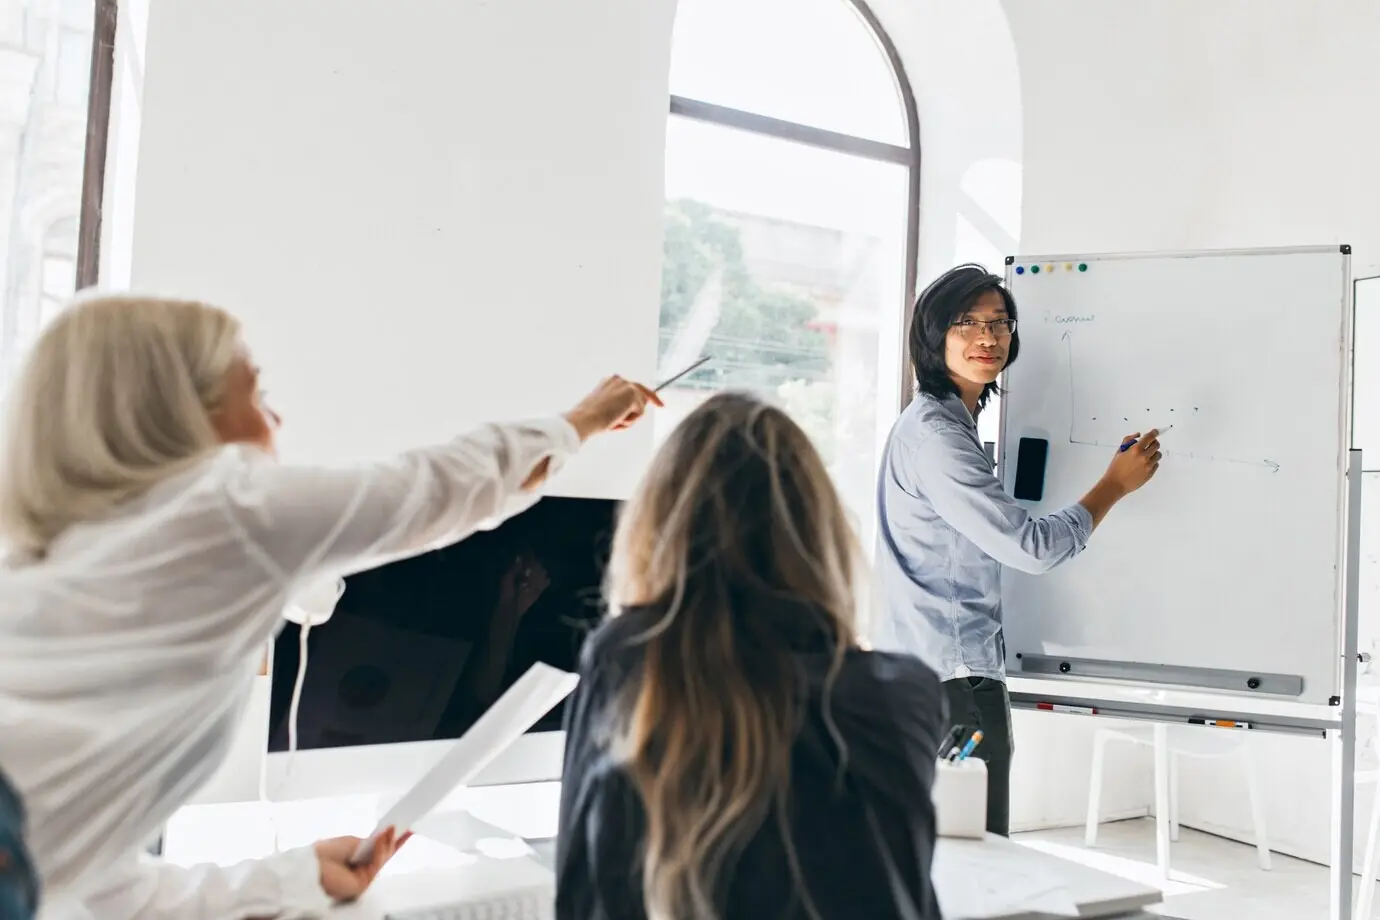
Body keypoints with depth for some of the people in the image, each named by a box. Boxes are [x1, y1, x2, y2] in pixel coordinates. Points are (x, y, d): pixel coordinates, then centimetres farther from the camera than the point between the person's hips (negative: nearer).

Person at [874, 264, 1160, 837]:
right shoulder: (935, 434, -17)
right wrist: (1117, 484, -7)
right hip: (951, 679, -10)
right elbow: (1030, 547, -17)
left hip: (924, 673, 10)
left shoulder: (943, 421, 16)